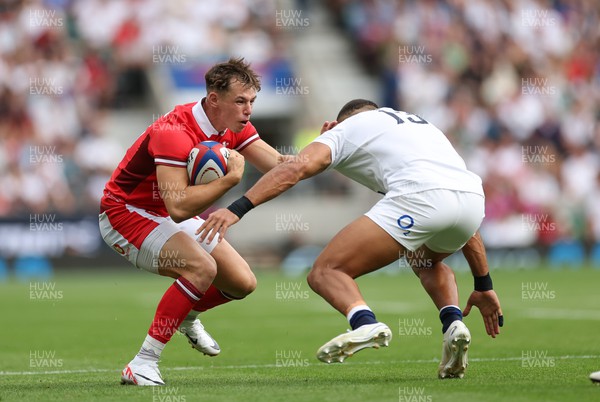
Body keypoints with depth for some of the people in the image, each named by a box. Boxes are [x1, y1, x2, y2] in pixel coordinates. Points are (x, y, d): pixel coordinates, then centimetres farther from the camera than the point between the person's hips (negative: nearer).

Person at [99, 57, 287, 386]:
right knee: (202, 267, -31)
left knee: (243, 283, 3)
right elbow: (178, 207, -40)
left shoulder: (234, 127, -6)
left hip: (174, 215, 9)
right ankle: (142, 364, -25)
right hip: (126, 212, -8)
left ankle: (187, 316, 36)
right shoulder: (174, 133, -32)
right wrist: (231, 178, -40)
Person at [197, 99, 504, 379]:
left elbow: (298, 166, 2)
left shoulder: (346, 129, 24)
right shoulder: (422, 124, 40)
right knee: (427, 260, 39)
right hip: (473, 195, 6)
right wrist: (484, 286, 39)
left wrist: (237, 209, -5)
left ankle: (364, 322, -28)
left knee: (325, 273, 3)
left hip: (418, 196, -6)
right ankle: (453, 323, 10)